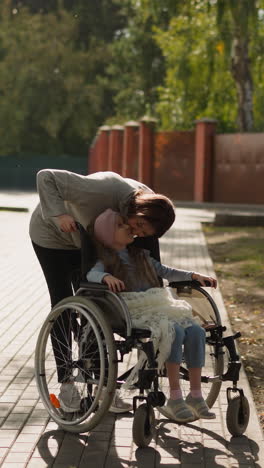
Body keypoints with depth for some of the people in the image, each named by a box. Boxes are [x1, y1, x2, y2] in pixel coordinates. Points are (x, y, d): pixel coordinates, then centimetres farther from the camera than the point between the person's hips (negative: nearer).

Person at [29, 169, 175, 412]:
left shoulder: (150, 205, -23)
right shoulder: (104, 190, -42)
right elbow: (46, 177, -38)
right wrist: (58, 214, -49)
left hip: (84, 243, 6)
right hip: (53, 235, -5)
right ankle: (66, 383, 3)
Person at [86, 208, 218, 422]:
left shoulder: (141, 255, 24)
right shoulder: (107, 260, 4)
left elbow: (165, 272, 30)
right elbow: (91, 274, -14)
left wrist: (193, 275, 19)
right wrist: (107, 277, -36)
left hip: (159, 308, 7)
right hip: (135, 315, -6)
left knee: (196, 331, -18)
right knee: (175, 331, -32)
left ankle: (195, 395, -11)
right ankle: (175, 398, -27)